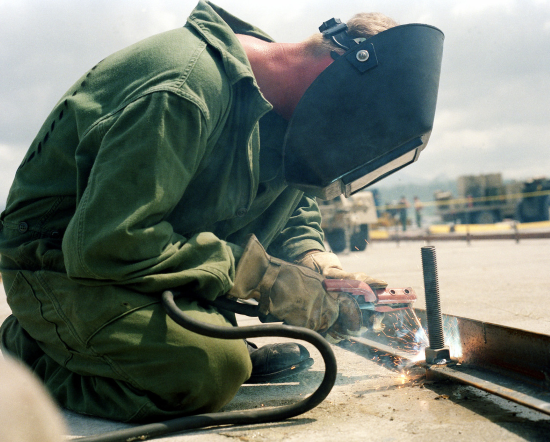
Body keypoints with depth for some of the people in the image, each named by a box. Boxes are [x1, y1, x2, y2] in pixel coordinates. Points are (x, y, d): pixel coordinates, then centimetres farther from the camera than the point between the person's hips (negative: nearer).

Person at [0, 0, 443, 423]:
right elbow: (107, 240, -34)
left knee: (293, 171, 2)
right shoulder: (187, 92, -31)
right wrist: (258, 274, -28)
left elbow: (295, 203, 14)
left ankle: (220, 338, 5)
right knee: (211, 370, -31)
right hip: (64, 260, -8)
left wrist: (314, 259, -8)